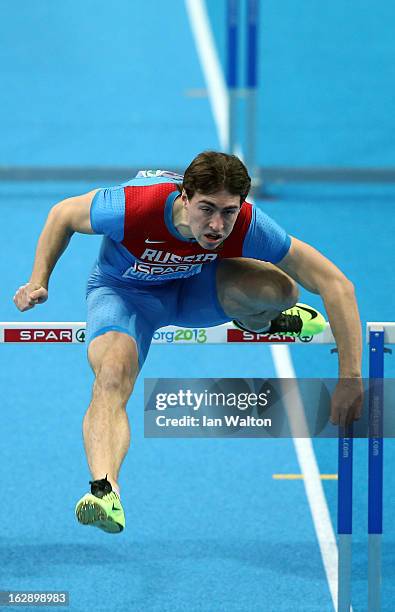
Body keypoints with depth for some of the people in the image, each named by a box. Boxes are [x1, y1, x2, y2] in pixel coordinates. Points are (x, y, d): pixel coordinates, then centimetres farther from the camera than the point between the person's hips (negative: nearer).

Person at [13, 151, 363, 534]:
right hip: (122, 291, -2)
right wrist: (39, 281, -18)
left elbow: (336, 284, -28)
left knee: (279, 288, -26)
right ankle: (103, 490, -44)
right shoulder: (132, 207, -37)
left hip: (193, 286, 2)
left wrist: (351, 380, -31)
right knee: (112, 376, -34)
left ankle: (256, 321, 10)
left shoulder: (248, 228, -32)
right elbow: (63, 215, -13)